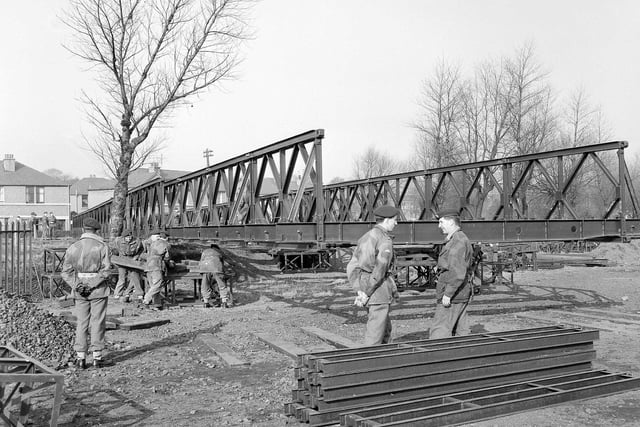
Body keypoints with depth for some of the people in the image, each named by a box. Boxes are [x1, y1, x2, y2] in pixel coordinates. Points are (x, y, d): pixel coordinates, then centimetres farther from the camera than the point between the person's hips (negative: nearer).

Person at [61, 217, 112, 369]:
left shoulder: (73, 247, 4)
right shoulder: (102, 247, -6)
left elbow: (66, 271, -1)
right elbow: (106, 270, -15)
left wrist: (77, 285, -7)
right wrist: (92, 285, -13)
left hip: (79, 291, 3)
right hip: (98, 290, -2)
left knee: (81, 323, 10)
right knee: (97, 322, 5)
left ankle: (80, 357, 10)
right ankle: (97, 356, 7)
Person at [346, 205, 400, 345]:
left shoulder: (366, 237, 12)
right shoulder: (385, 240, -14)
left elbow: (352, 267, 9)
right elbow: (380, 270, -21)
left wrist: (360, 290, 3)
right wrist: (367, 294, -16)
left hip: (365, 286, 9)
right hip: (378, 290, -9)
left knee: (386, 329, 20)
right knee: (376, 334, -1)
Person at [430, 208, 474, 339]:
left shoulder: (457, 241, -15)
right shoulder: (461, 239, 18)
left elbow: (458, 273, -23)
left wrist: (448, 294, -22)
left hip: (452, 296, -10)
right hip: (461, 295, 10)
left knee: (439, 332, -8)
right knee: (461, 330, 11)